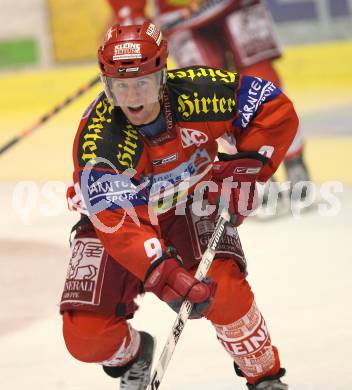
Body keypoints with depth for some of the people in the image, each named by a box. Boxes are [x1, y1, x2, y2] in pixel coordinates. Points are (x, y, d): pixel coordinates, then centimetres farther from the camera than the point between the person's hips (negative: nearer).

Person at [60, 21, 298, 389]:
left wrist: (246, 166, -21)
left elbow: (276, 109, -12)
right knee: (85, 335, -11)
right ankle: (131, 355, 25)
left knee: (224, 289, -27)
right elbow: (116, 223, -36)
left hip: (189, 206, 1)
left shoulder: (195, 92, -26)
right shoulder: (97, 139, -32)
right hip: (115, 215, 0)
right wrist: (167, 277, -46)